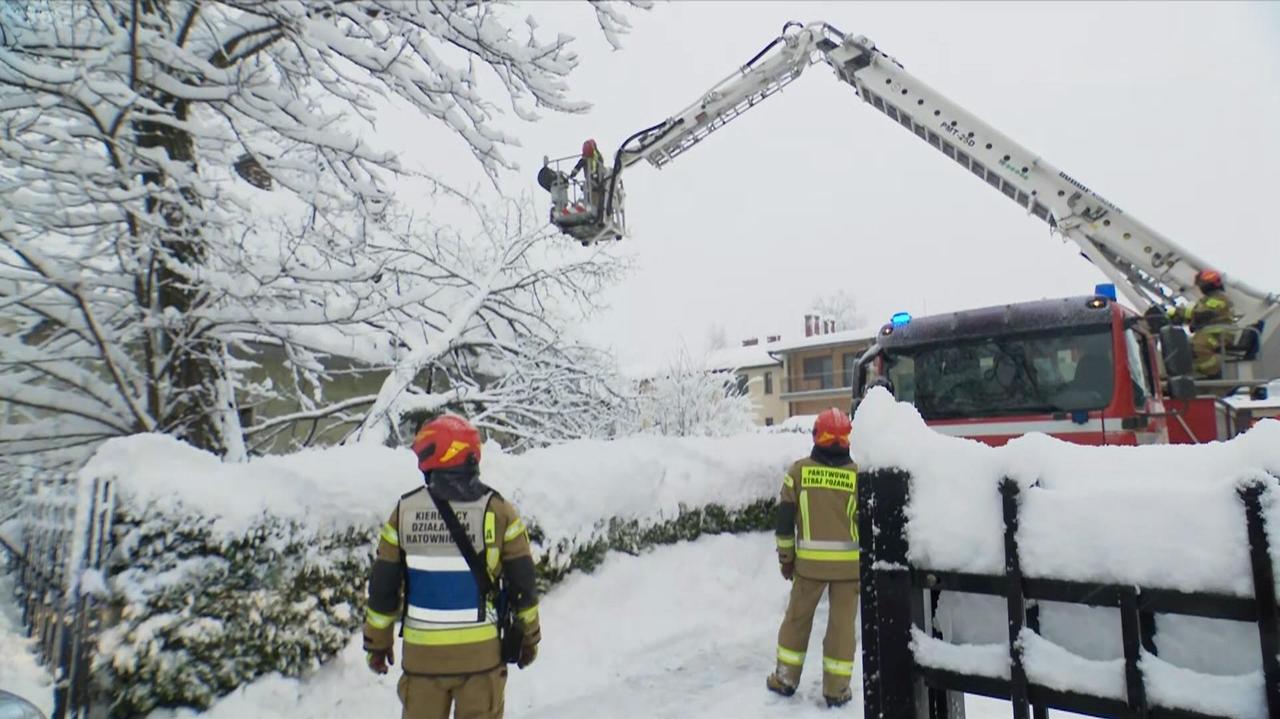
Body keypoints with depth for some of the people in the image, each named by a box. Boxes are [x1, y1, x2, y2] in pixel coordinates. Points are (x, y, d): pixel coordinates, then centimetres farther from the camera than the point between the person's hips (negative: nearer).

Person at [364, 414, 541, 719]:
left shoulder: (405, 511, -5)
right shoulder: (497, 510, -8)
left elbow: (382, 585, 1)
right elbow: (522, 582, -3)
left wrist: (377, 641, 14)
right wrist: (529, 635, 10)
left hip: (421, 651, 1)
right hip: (480, 651, -1)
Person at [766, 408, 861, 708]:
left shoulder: (799, 470, -4)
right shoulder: (858, 475, -4)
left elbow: (785, 519, -2)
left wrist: (785, 557, 8)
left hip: (810, 561, 0)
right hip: (849, 563, 0)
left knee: (797, 617, 15)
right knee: (842, 623, 10)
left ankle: (786, 678, 25)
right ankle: (836, 689, 17)